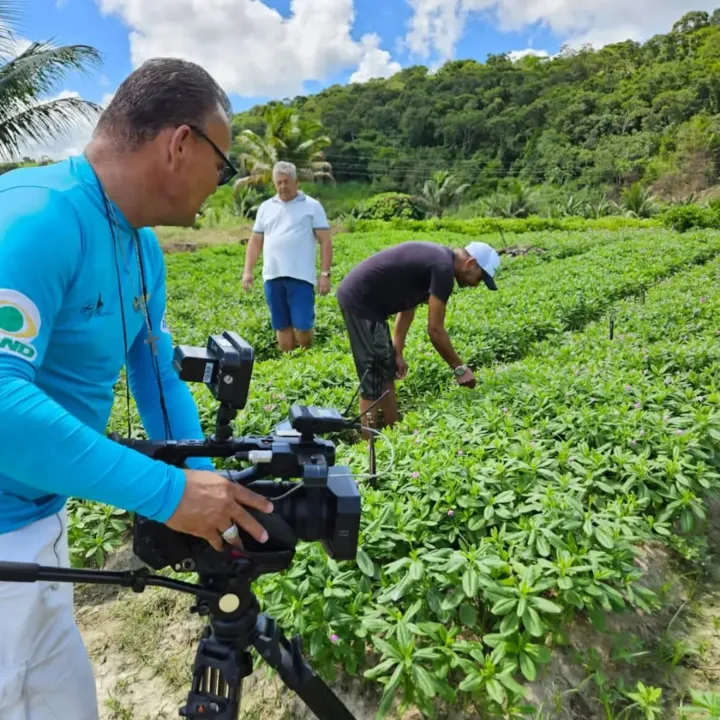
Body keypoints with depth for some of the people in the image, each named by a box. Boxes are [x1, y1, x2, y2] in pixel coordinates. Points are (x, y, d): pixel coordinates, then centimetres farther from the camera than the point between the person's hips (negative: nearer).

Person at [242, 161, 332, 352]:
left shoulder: (312, 206, 5)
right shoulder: (265, 207, 16)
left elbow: (325, 242, 0)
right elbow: (255, 241, 19)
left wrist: (325, 274, -8)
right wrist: (247, 271, 9)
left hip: (300, 277, -4)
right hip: (272, 277, 4)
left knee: (302, 326, -7)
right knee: (282, 327, 8)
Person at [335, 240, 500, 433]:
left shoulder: (438, 258, 14)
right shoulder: (443, 268, -16)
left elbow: (406, 307, 17)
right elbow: (435, 330, -14)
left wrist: (398, 353, 16)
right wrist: (459, 368, -3)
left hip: (357, 296, 10)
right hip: (359, 301, -10)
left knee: (386, 372, 16)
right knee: (373, 380, -4)